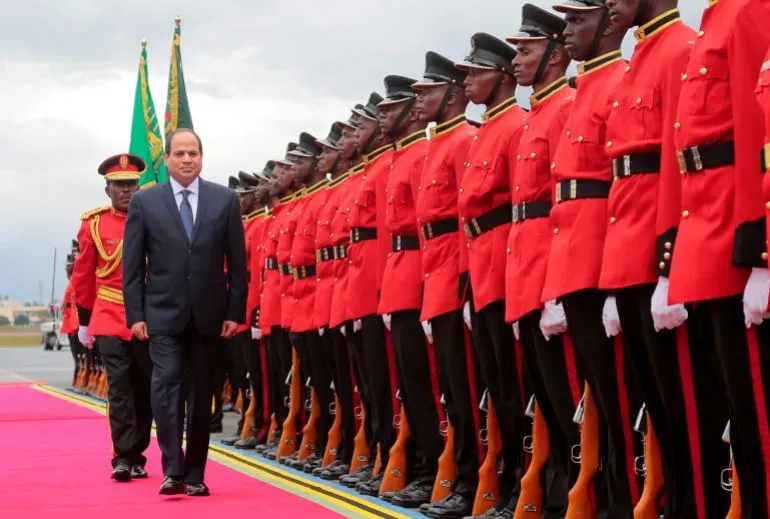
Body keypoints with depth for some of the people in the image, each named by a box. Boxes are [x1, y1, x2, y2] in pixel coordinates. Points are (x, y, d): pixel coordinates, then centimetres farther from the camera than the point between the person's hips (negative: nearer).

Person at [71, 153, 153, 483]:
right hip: (110, 321, -1)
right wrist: (84, 321, 6)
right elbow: (83, 274, 7)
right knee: (119, 388, -8)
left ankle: (136, 455, 18)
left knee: (145, 389, 7)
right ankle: (123, 457, -8)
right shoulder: (93, 224, 2)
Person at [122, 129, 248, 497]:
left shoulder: (225, 199, 4)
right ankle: (173, 470, -13)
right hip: (163, 314, -1)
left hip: (208, 314, 1)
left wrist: (235, 311, -2)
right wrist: (135, 315, -6)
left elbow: (237, 261, 3)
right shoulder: (144, 201, 2)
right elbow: (132, 265, 1)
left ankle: (195, 474, 15)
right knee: (167, 387, -13)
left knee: (201, 394, 7)